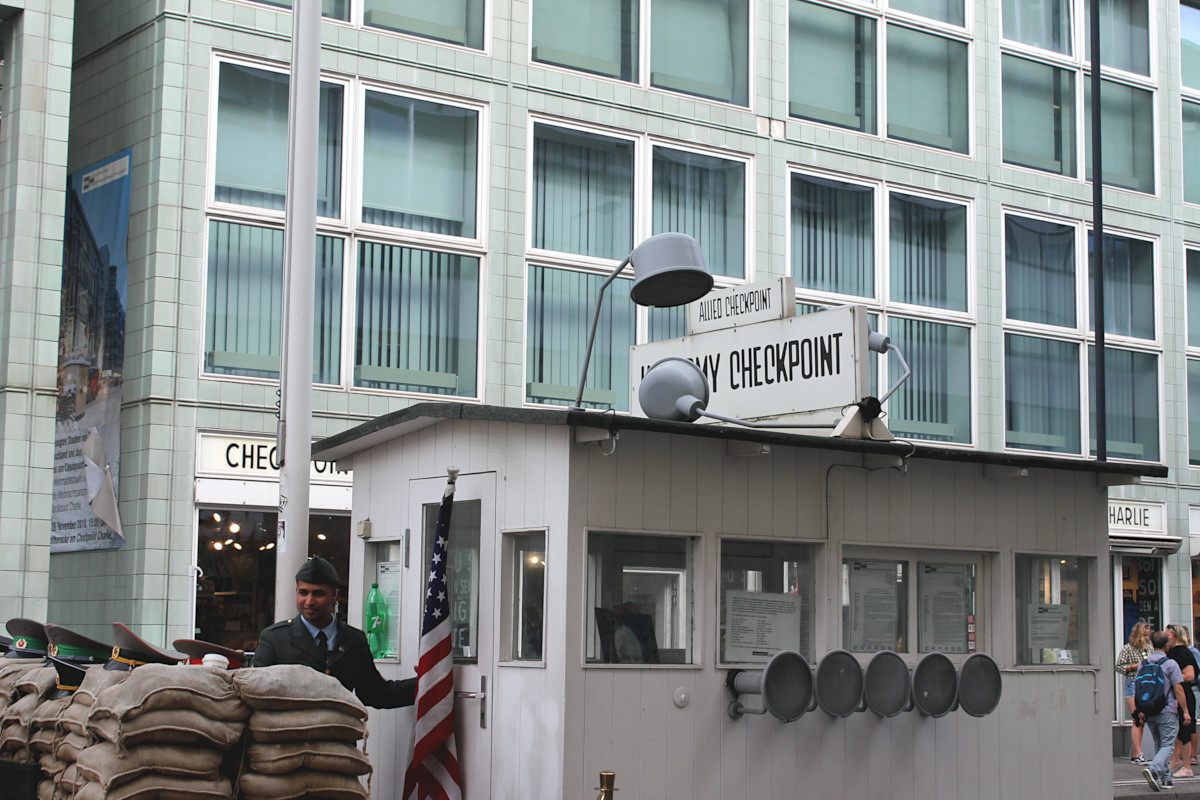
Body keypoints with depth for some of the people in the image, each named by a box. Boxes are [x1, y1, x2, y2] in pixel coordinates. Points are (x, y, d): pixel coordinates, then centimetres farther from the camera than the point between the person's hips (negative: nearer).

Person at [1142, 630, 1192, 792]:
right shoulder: (1170, 664, -9)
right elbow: (1178, 689, -10)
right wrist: (1185, 711, -3)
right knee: (1167, 745, -5)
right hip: (1167, 711, -6)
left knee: (1159, 745, 17)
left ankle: (1164, 777, 16)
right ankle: (1154, 769, -26)